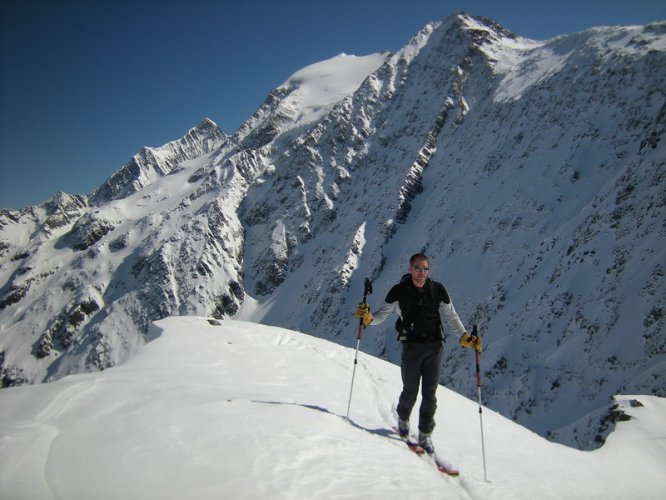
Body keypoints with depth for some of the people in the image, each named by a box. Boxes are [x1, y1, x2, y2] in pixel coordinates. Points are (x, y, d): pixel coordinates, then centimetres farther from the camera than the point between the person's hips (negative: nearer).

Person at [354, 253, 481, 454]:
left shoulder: (438, 290, -1)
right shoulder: (399, 291, -5)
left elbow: (451, 317, 5)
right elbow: (382, 314, -1)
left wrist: (465, 338, -5)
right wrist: (367, 317, -21)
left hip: (434, 347, 1)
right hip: (411, 347, -1)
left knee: (429, 394, 2)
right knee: (410, 391, 5)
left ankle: (425, 435, 17)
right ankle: (403, 418, 37)